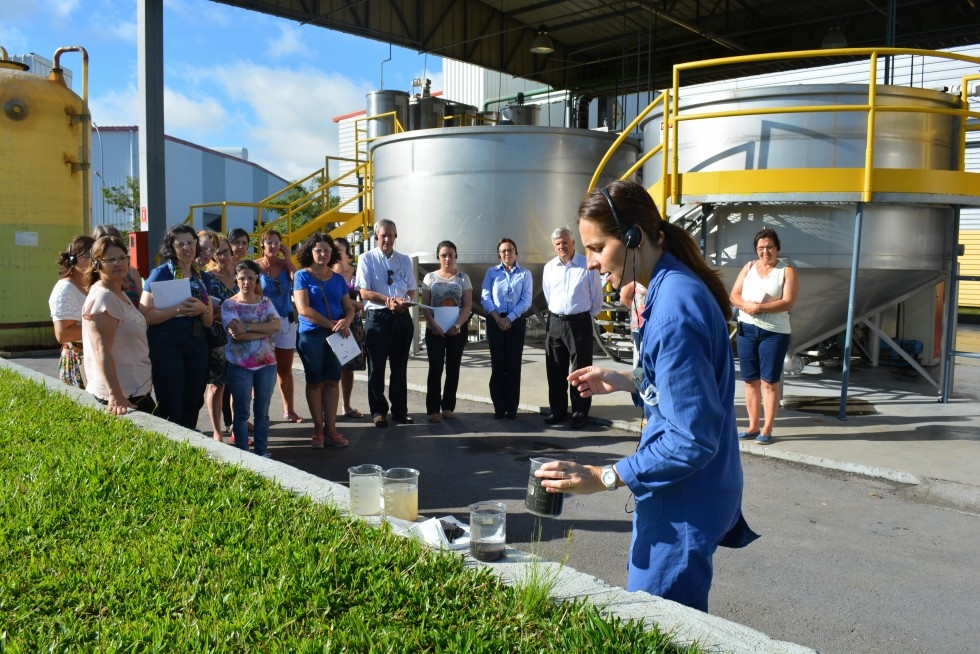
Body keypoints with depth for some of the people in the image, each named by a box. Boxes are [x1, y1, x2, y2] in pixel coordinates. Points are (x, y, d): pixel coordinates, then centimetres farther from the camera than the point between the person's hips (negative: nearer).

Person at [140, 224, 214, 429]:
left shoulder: (201, 277, 14)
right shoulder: (161, 274, -3)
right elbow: (145, 315, -14)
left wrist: (203, 310, -5)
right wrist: (178, 309, -22)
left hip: (197, 345, 6)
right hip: (167, 345, -6)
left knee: (192, 407, 12)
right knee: (170, 411, -4)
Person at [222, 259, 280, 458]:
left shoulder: (265, 302, 8)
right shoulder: (229, 304, -2)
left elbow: (276, 325, -9)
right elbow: (237, 334, -17)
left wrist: (248, 327, -18)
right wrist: (265, 330, -15)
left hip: (267, 363, 3)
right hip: (240, 365, -3)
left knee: (262, 411, 10)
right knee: (241, 412, 5)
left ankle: (262, 451, 18)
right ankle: (243, 453, 14)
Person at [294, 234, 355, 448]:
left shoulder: (338, 279, 11)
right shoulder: (303, 276, -2)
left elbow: (349, 307, 12)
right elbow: (303, 308, -12)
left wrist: (346, 321, -12)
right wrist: (331, 324, -15)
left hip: (336, 336, 4)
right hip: (311, 336, -4)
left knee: (332, 381, 4)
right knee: (315, 382, 5)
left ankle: (330, 428, 10)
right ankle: (318, 429, 13)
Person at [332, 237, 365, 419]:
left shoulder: (357, 272, 6)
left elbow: (364, 301, 6)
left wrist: (350, 302, -12)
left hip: (353, 324, 2)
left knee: (348, 366, 8)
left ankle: (347, 406, 18)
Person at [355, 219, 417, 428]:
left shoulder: (404, 260, 13)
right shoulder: (367, 259, 0)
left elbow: (411, 289, 11)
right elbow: (364, 292, -7)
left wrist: (405, 302, -10)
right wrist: (389, 300, -18)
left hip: (402, 317, 4)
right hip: (377, 317, -4)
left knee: (400, 367, 11)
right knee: (376, 367, 3)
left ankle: (400, 411, 20)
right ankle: (378, 411, 15)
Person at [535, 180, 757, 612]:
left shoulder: (673, 308, -26)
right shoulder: (674, 288, 5)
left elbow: (691, 440, -26)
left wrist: (605, 477, -22)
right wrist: (625, 381, 10)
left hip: (682, 507, -10)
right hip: (688, 496, 10)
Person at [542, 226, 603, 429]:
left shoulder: (588, 266, -8)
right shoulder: (549, 267, 5)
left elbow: (597, 296, 0)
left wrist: (587, 316, 6)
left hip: (579, 323, -4)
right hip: (555, 322, 5)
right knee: (555, 370, 10)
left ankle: (580, 414, 10)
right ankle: (558, 411, 21)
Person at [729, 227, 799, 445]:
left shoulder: (787, 271, -1)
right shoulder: (749, 267, 11)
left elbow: (788, 303, -12)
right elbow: (734, 295, 6)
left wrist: (759, 307, -18)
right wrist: (746, 305, -15)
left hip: (774, 332, -4)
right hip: (747, 329, 4)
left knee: (769, 381, -2)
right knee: (750, 380, 7)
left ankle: (767, 430, 5)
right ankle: (753, 426, 16)